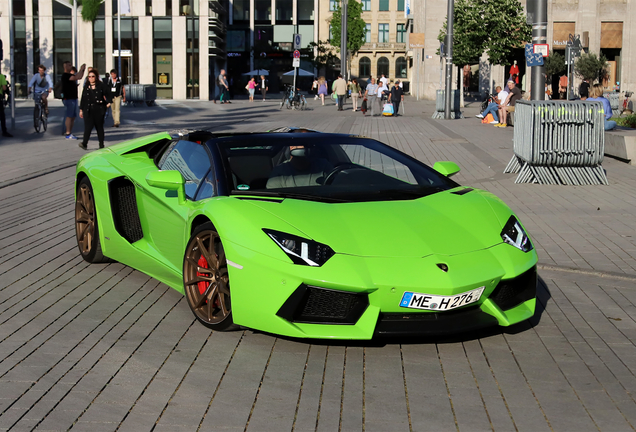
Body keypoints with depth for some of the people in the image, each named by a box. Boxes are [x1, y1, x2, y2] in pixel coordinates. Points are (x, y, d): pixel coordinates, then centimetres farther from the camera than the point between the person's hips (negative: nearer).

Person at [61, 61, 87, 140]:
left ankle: (70, 133, 14)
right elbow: (76, 77, -24)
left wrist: (83, 70, 12)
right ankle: (68, 134, -7)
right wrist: (81, 69, -13)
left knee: (73, 117, 9)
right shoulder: (65, 75, -13)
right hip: (68, 99, -9)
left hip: (73, 98, 9)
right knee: (69, 116, -8)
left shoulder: (71, 75, 17)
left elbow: (80, 77, 25)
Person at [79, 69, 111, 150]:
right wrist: (81, 110, 12)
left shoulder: (101, 85, 1)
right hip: (88, 110, 1)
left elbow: (107, 94, 5)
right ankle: (84, 143, -13)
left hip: (98, 110, -1)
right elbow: (83, 99, 12)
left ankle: (101, 144, 14)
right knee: (88, 127, -11)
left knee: (99, 127, 6)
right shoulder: (86, 87, 10)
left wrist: (108, 102, -12)